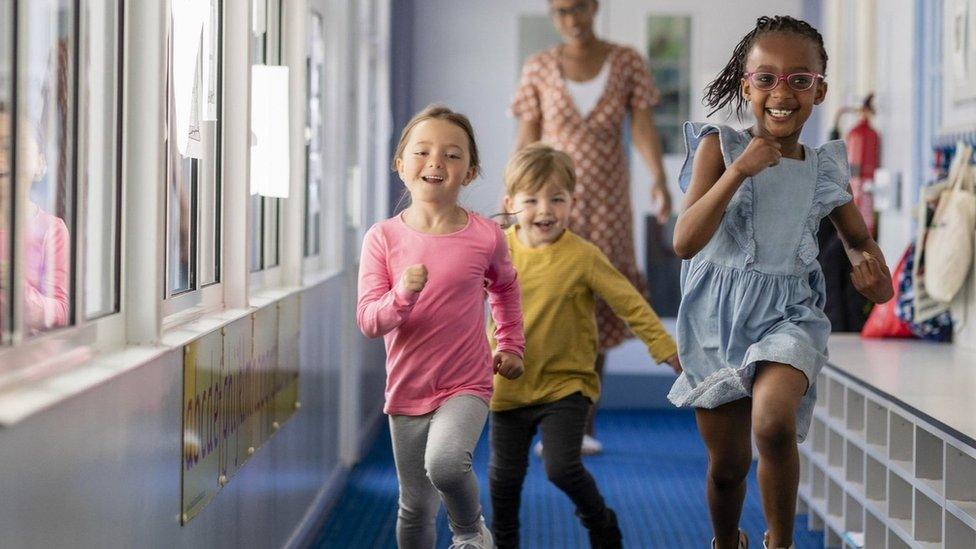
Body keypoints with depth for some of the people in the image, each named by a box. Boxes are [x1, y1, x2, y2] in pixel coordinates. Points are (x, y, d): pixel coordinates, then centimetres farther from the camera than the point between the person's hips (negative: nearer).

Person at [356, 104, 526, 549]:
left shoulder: (485, 237, -7)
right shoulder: (383, 238, -8)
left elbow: (504, 286, 16)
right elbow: (368, 322, -12)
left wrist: (511, 345, 15)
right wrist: (402, 295, -30)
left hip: (466, 385, -2)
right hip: (407, 391, 2)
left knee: (445, 463, -30)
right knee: (416, 508, 12)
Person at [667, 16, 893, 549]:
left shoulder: (824, 166, 2)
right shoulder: (719, 146, -5)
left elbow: (858, 238, 18)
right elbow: (685, 242, -14)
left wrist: (872, 267, -7)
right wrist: (738, 171, -23)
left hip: (789, 312, 0)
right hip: (718, 316, 0)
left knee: (773, 422, -29)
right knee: (727, 464, 10)